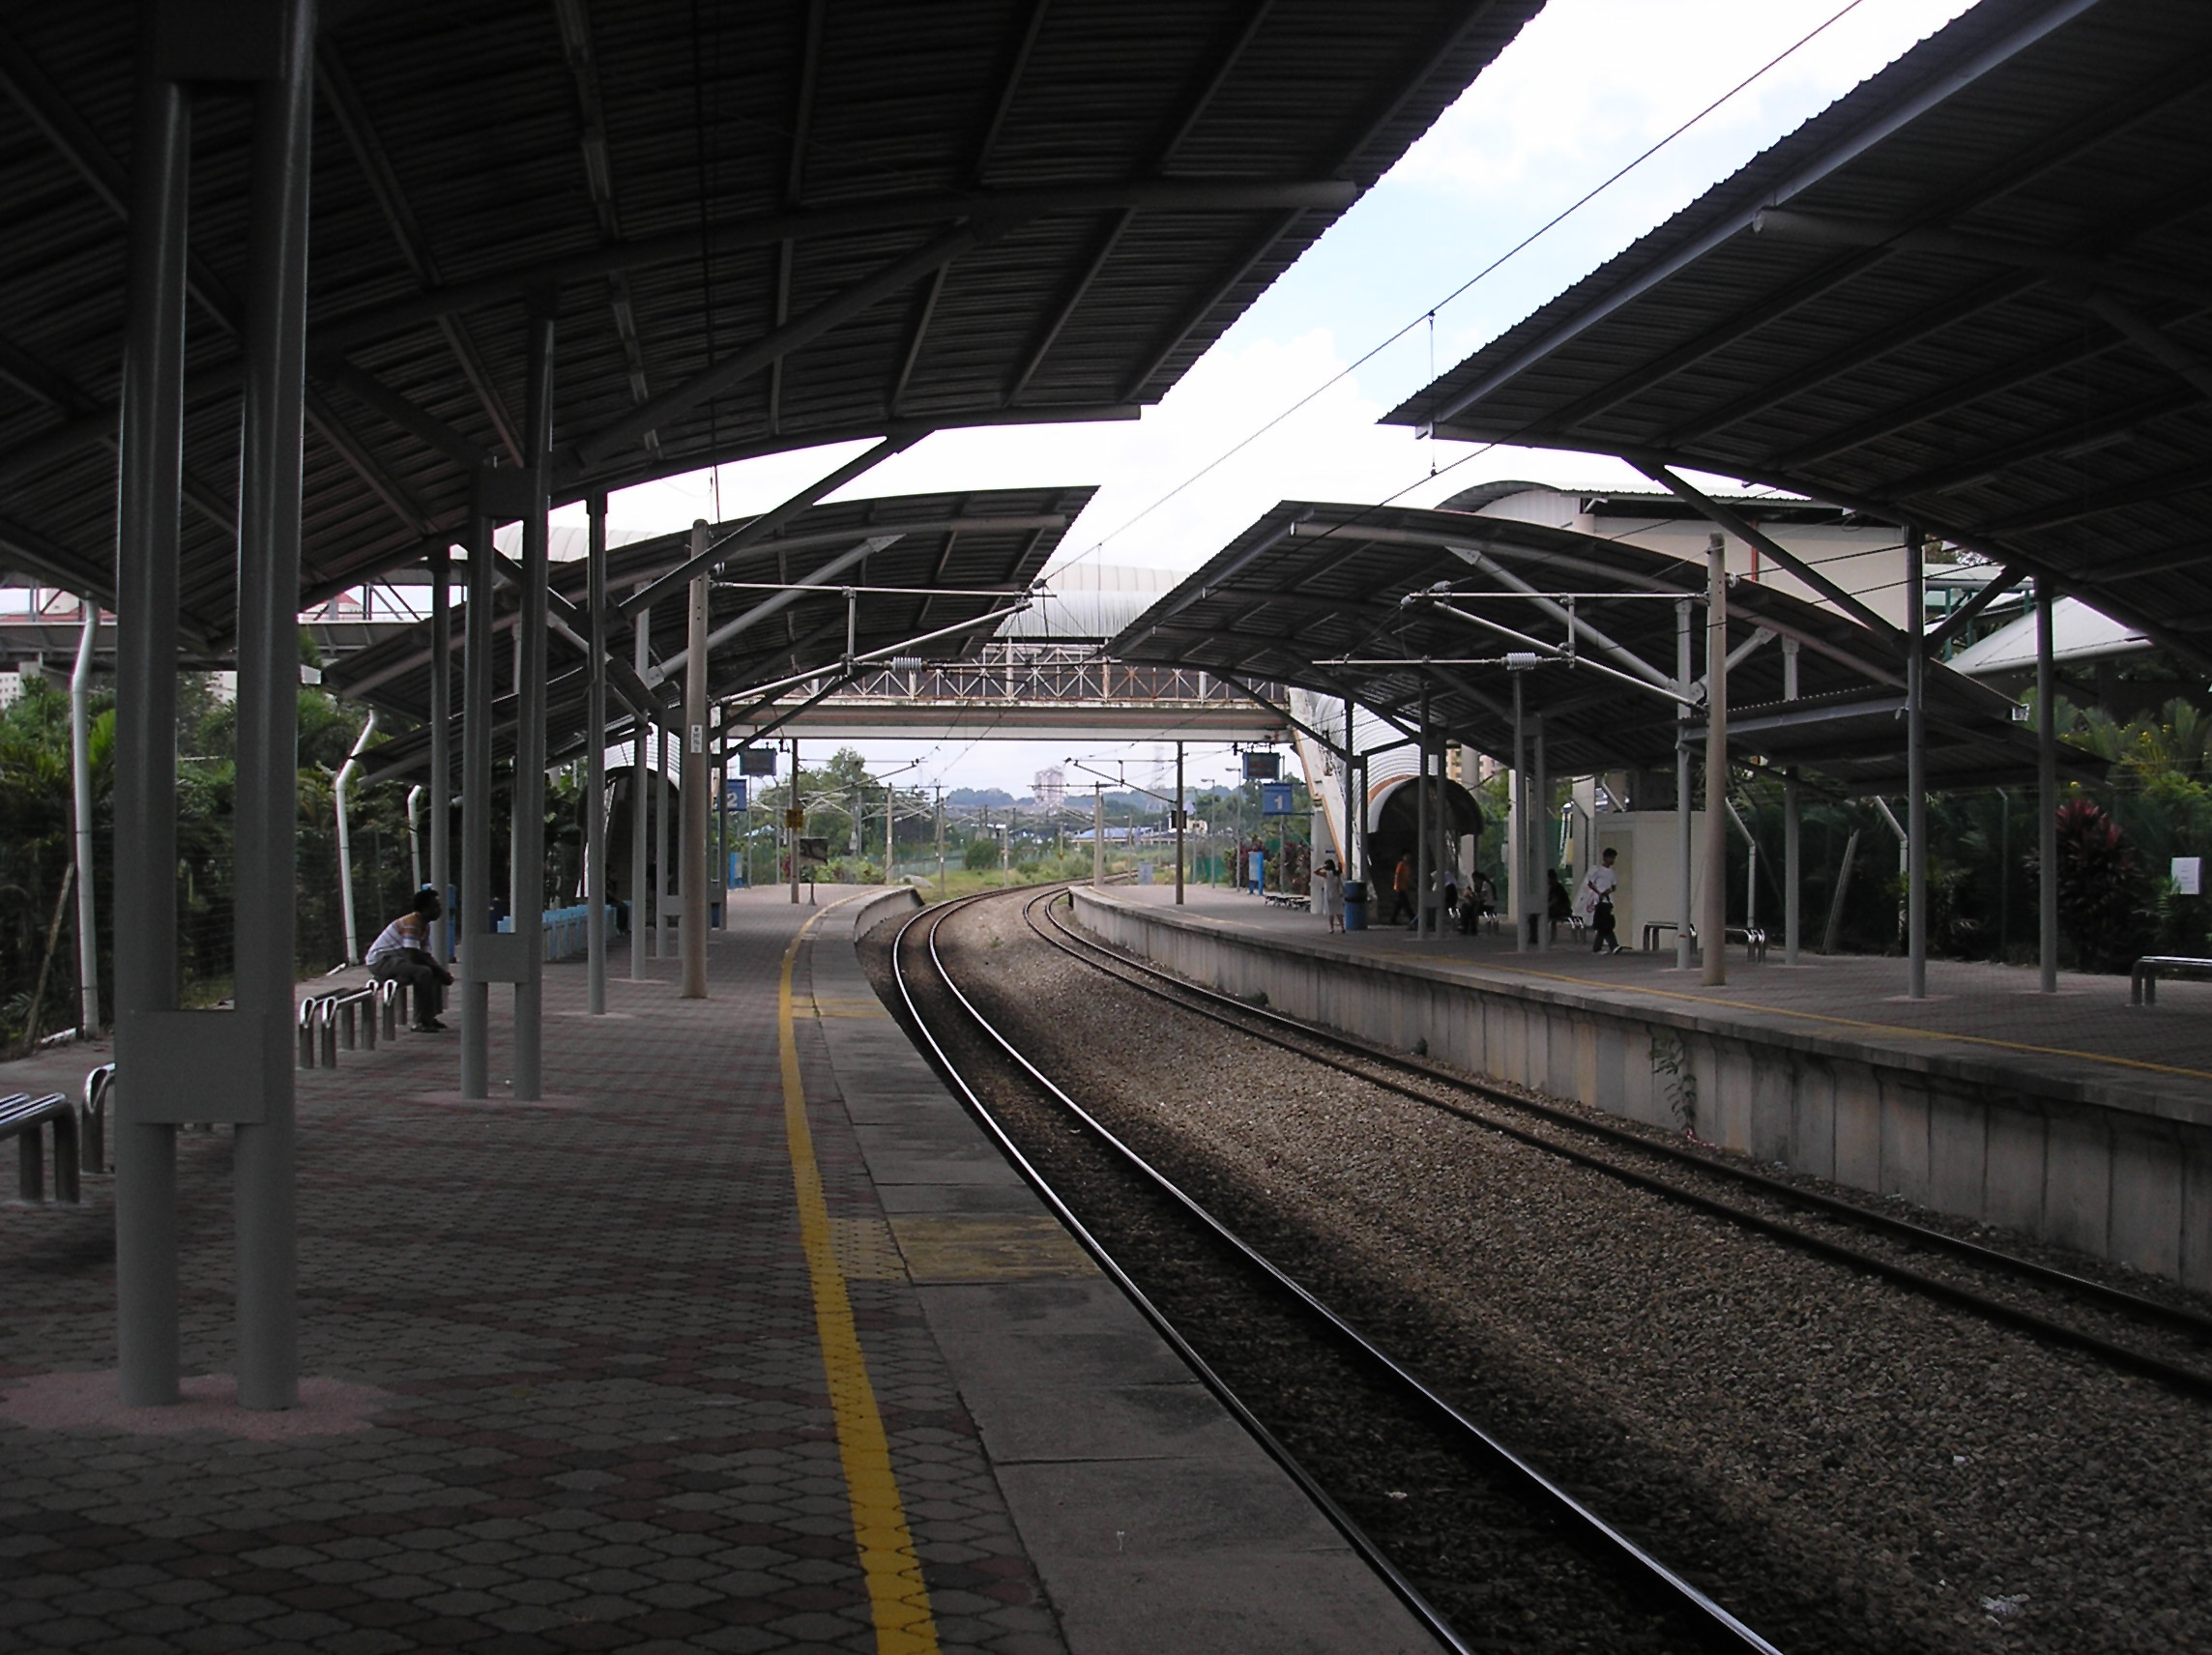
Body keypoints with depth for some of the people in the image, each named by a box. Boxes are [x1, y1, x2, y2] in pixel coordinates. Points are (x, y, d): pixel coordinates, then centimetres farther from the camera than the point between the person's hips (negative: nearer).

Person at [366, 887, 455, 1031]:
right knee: (423, 973, -29)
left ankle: (429, 1017, 11)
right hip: (380, 960, -11)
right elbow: (413, 956, -28)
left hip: (396, 958, 11)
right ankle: (422, 1023, -25)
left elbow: (426, 955, 11)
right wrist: (440, 970, -20)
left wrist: (442, 971, -7)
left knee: (435, 972, 12)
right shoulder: (411, 923, -21)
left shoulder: (425, 926, 9)